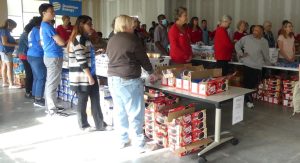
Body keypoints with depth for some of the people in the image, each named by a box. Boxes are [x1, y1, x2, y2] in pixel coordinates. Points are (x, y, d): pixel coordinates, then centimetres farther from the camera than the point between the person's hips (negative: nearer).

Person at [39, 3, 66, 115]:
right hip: (54, 57, -10)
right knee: (52, 85, -7)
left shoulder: (43, 26, 16)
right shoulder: (47, 26, -16)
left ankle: (50, 107, 23)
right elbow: (61, 42, -20)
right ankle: (52, 110, -2)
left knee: (49, 84, 14)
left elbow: (42, 42, 26)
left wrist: (56, 40, 21)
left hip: (49, 56, 10)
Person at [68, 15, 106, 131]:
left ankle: (100, 125, 18)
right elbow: (81, 60, -20)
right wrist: (89, 76, -18)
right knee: (83, 100, 6)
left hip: (89, 74, 9)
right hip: (83, 76, -9)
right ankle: (84, 125, 21)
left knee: (95, 101, 10)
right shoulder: (79, 39, -15)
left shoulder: (84, 38, 16)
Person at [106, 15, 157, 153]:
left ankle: (122, 140, 25)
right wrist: (151, 72, 12)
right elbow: (143, 58, -4)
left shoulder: (111, 41, 10)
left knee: (120, 111, 15)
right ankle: (139, 144, 7)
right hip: (129, 80, -7)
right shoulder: (132, 39, -10)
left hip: (113, 79, 8)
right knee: (135, 113, 1)